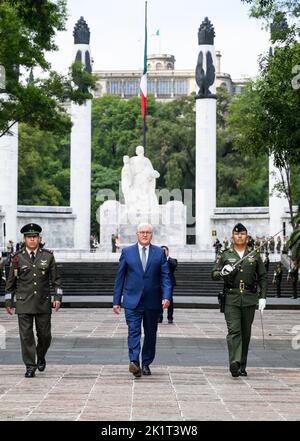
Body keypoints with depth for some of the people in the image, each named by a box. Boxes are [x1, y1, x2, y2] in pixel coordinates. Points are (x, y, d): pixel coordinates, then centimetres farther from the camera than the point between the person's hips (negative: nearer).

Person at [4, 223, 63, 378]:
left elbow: (56, 279, 6)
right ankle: (30, 367, 5)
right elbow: (10, 282, 6)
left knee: (44, 335, 6)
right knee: (26, 335, -3)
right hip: (24, 304, -1)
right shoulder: (17, 258, 0)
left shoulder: (48, 256, 2)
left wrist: (58, 297, -3)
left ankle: (40, 357, 34)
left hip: (43, 303, 1)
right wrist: (8, 302, 5)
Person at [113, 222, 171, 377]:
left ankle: (146, 364, 20)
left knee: (150, 334, 8)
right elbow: (119, 277, 6)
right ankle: (134, 362, -26)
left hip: (153, 301, 2)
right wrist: (116, 300, 3)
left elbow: (165, 276, 3)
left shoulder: (159, 253, 6)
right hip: (132, 300, -2)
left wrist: (166, 296, -12)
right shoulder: (127, 252, 5)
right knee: (134, 331, -14)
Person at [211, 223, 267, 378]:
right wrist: (222, 273, -16)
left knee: (246, 333, 6)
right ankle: (234, 363, -26)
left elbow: (263, 277, 13)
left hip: (249, 299, 2)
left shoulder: (254, 255, 11)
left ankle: (242, 366, 15)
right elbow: (213, 274, 6)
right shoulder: (224, 255, 7)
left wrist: (263, 297, 3)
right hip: (231, 299, -2)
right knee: (234, 330, -16)